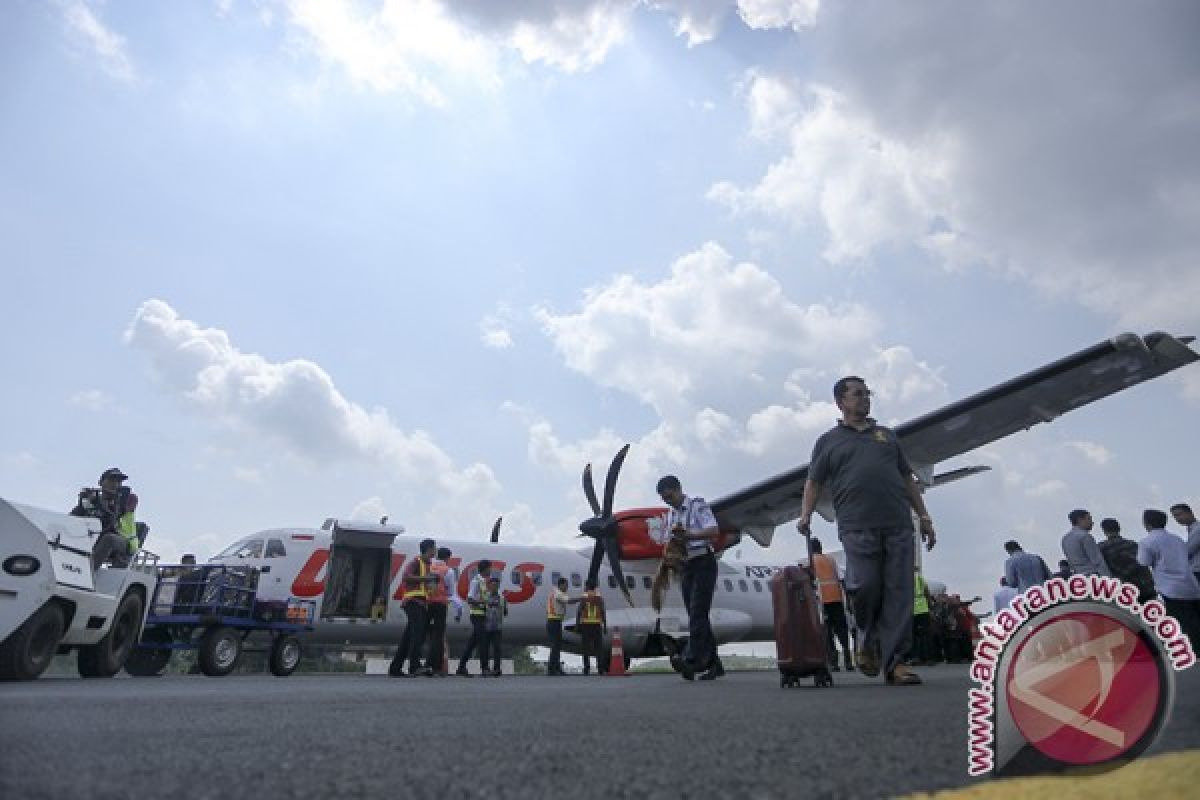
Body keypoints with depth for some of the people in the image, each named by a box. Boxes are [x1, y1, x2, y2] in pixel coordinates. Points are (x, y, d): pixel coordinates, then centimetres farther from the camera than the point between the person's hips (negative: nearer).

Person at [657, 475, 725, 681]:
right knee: (697, 616, 5)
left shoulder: (698, 505, -3)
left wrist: (688, 535, -26)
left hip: (704, 562, -7)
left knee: (698, 612, -17)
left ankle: (692, 660, -26)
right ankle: (714, 663, 12)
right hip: (686, 566, 7)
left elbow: (714, 531, -15)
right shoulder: (670, 515, 17)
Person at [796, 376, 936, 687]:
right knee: (865, 585, -13)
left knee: (899, 592, -4)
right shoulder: (828, 441, 15)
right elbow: (814, 482, 9)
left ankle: (894, 661, 1)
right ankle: (871, 643, 14)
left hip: (898, 524, 3)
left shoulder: (886, 435, 24)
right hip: (858, 527, -3)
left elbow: (907, 479, 24)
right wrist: (806, 514, -6)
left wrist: (924, 516, 16)